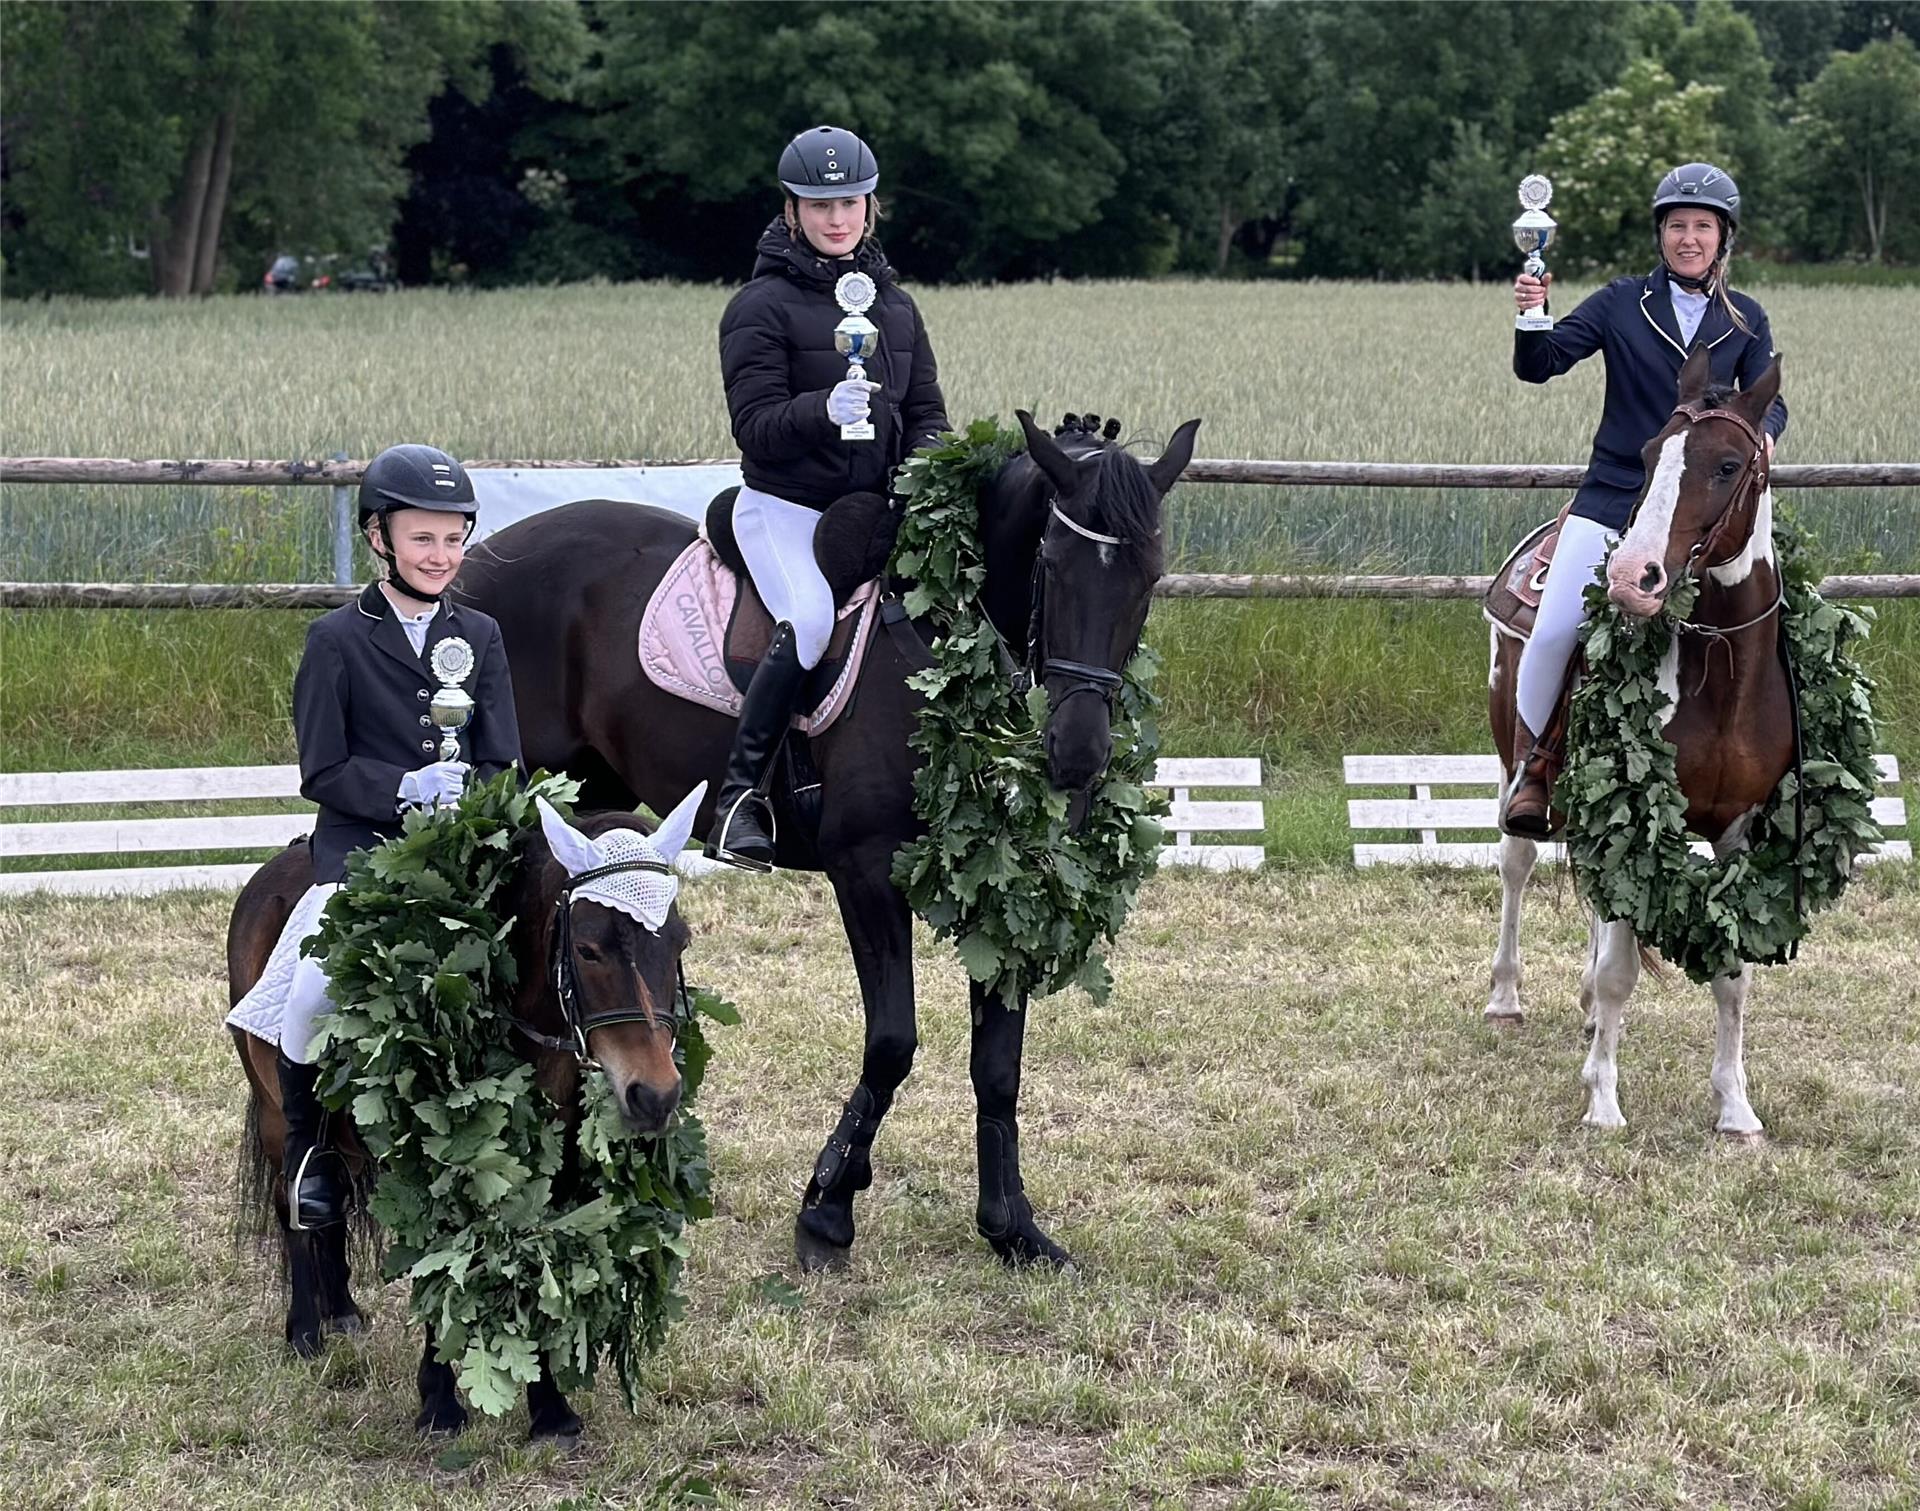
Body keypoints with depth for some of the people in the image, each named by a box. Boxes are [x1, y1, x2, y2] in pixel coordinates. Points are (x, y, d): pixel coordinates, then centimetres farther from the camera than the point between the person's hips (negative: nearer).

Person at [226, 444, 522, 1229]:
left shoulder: (479, 637, 14)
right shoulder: (337, 640, 4)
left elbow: (503, 769, 10)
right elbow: (323, 771, -1)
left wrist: (468, 800, -11)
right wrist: (406, 787, -16)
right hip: (359, 845, -3)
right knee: (320, 985, -26)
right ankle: (309, 1150, -1)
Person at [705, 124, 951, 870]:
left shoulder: (895, 303, 15)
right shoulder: (762, 306, -4)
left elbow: (926, 412, 16)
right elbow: (756, 426, -11)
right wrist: (823, 410, -31)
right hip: (786, 506, -6)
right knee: (810, 622, -31)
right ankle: (740, 792, -24)